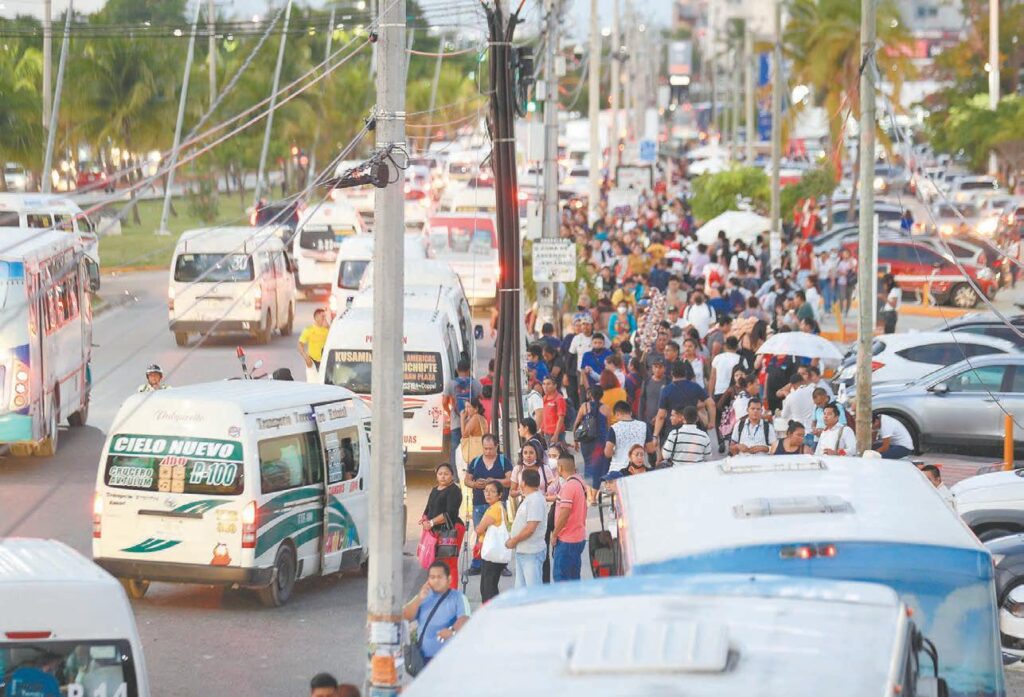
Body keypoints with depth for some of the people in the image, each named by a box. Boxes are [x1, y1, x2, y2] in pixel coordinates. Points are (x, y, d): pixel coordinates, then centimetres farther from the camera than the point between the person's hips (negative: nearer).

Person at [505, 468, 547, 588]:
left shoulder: (536, 500, -17)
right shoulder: (529, 499, 15)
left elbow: (530, 528, -22)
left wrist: (513, 541, -13)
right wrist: (512, 538, 9)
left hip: (532, 552, -10)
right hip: (522, 551, 10)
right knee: (521, 588, 14)